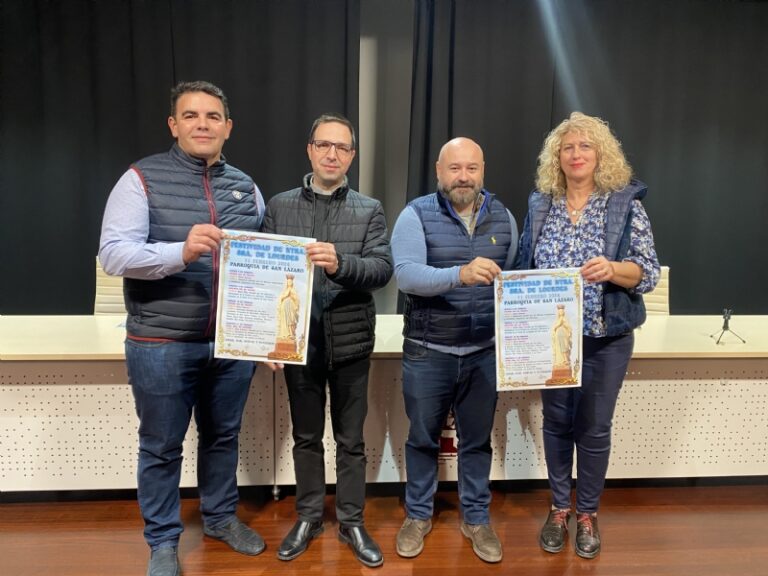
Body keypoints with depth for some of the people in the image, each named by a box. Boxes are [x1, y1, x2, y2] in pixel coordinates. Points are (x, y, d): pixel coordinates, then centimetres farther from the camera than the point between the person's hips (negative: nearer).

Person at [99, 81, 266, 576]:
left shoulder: (246, 187, 8)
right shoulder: (142, 179, -5)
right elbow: (114, 254, -14)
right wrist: (181, 251, -31)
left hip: (234, 343, 4)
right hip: (162, 345, -3)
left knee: (223, 436, 19)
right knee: (161, 447, 12)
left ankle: (221, 517, 41)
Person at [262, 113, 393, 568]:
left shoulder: (370, 210, 2)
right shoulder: (280, 206, 4)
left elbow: (384, 269, -10)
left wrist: (341, 264, -29)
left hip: (350, 341, 0)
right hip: (298, 340, 1)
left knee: (351, 440, 12)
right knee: (306, 437, 15)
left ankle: (352, 522, 29)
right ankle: (308, 517, 33)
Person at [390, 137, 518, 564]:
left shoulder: (503, 217, 5)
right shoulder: (416, 214, -7)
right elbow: (405, 274, -21)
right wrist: (460, 274, -36)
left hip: (485, 352, 3)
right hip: (428, 352, -2)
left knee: (477, 440, 15)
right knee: (423, 438, 14)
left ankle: (476, 519, 35)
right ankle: (418, 516, 34)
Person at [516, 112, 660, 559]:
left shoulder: (626, 203, -4)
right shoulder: (539, 204, 5)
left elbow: (649, 272, -6)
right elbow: (524, 266, 9)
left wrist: (612, 269, -26)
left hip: (606, 337, -2)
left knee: (594, 427, 8)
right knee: (557, 422, 12)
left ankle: (588, 514, 29)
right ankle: (559, 509, 31)